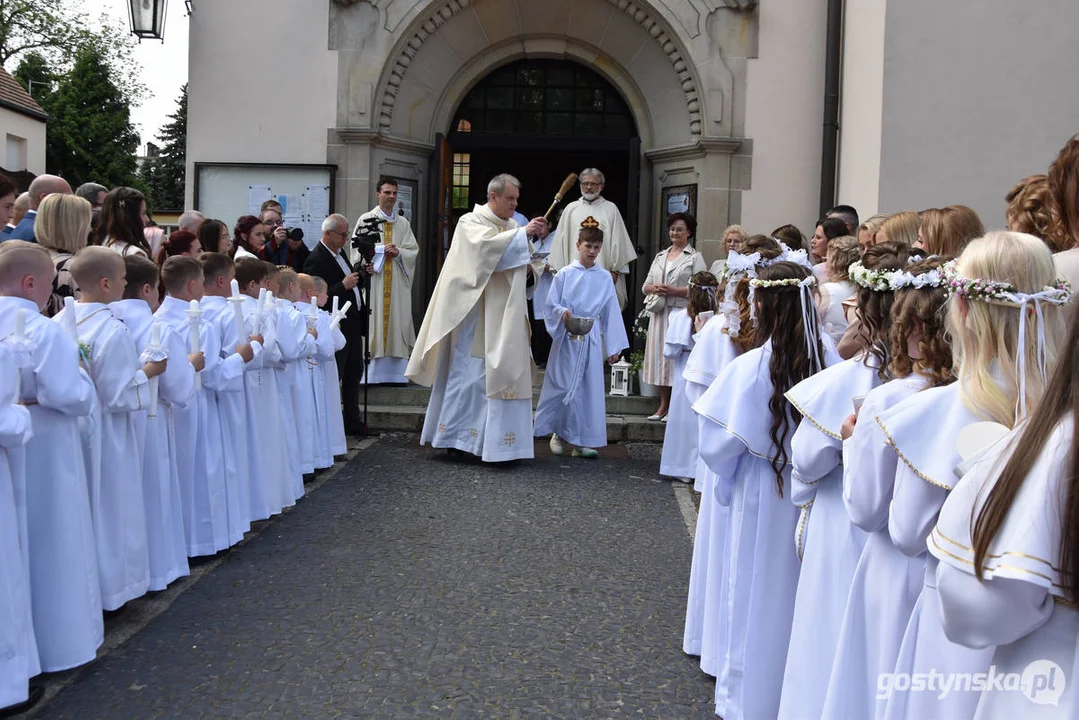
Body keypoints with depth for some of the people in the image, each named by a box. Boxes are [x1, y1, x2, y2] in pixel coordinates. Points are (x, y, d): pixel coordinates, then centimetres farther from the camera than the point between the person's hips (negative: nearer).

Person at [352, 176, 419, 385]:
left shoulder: (403, 223, 15)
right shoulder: (366, 219, 5)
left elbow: (414, 251, 10)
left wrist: (398, 252, -8)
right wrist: (381, 249, -12)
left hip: (397, 283, 3)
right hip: (373, 281, -3)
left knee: (397, 323, 0)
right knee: (373, 324, -7)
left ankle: (396, 373, 2)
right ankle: (372, 374, -5)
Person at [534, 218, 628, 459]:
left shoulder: (604, 278, 6)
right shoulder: (565, 274, 1)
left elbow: (611, 312, 8)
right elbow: (551, 304, 2)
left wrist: (614, 347, 6)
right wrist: (563, 313, -21)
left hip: (592, 340, 2)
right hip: (567, 338, -2)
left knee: (589, 387, 2)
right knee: (563, 386, -2)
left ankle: (581, 441, 9)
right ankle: (557, 433, 17)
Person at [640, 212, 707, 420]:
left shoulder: (695, 258, 2)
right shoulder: (660, 256, 19)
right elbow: (646, 285, 17)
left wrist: (673, 290, -15)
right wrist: (653, 288, -5)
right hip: (659, 313, 5)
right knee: (659, 355, 5)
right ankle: (663, 405, 13)